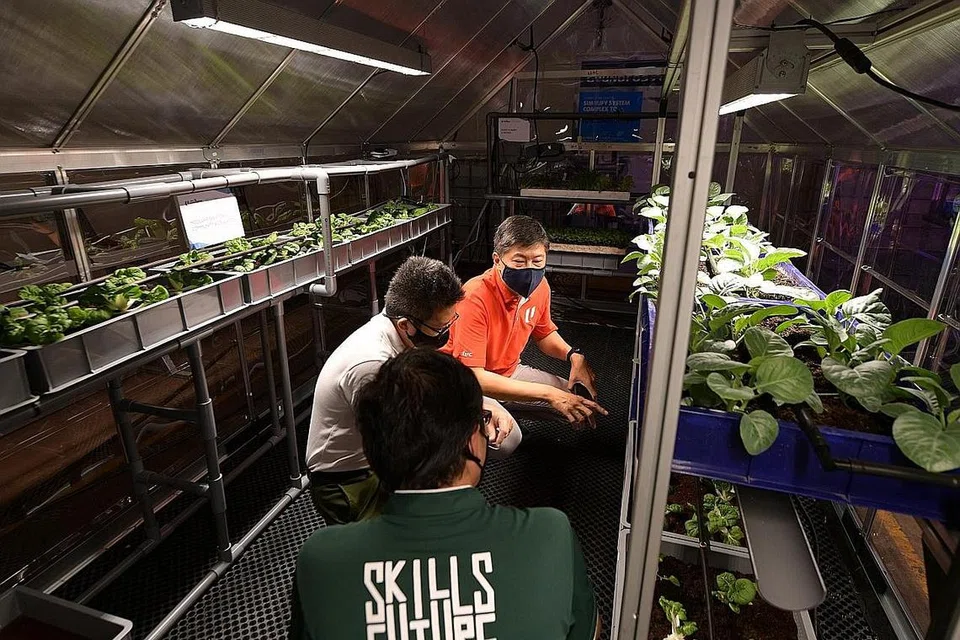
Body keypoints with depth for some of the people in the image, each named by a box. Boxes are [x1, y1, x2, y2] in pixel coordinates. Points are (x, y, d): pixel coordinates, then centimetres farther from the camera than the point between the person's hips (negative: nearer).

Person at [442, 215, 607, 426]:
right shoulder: (475, 298, -31)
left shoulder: (539, 287, -9)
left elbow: (544, 333, 12)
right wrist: (548, 394, -36)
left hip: (509, 372, 7)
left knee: (577, 399, 5)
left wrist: (573, 355, -11)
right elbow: (472, 376, -34)